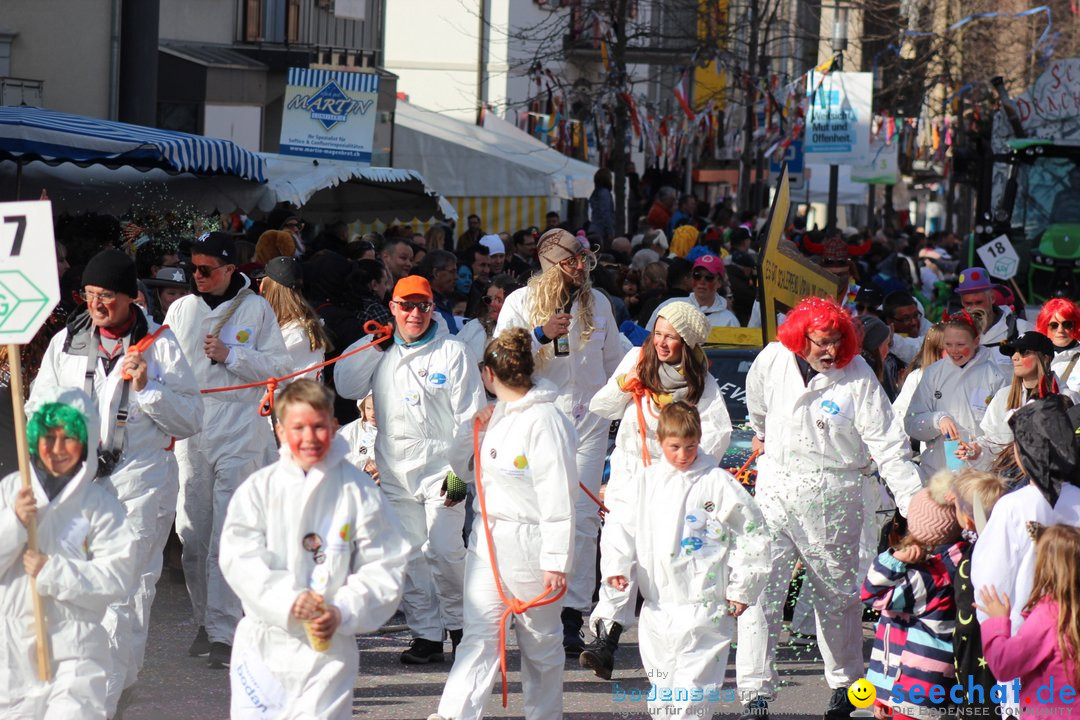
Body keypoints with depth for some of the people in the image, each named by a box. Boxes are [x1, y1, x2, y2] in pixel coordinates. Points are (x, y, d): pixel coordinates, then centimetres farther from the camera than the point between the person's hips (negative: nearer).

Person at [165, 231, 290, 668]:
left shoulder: (256, 309, 1)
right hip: (190, 433, 4)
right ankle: (205, 621, 18)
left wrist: (229, 355, -12)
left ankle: (225, 632, -12)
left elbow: (278, 368, -2)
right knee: (192, 534, 6)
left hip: (240, 431, -4)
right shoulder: (181, 309, 12)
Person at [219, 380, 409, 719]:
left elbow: (385, 567, -1)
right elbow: (240, 560, -7)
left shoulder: (358, 492, -1)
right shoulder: (258, 489, 0)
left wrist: (343, 612, -15)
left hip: (328, 646, -1)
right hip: (265, 643, 1)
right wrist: (288, 600, -21)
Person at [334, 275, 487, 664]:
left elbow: (470, 416, -3)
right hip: (395, 471, 4)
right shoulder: (381, 353, 13)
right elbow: (346, 387, 3)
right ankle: (426, 634, 11)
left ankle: (459, 624, 6)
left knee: (444, 551, -13)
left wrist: (459, 469, -9)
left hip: (440, 467, -4)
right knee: (410, 556, 4)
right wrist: (373, 343, -2)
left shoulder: (453, 352, 0)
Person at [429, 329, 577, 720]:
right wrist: (479, 429, 18)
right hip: (487, 537, 8)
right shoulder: (498, 415, 12)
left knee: (540, 637, 8)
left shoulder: (545, 421, -16)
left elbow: (558, 496, -19)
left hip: (529, 541, -8)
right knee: (479, 632, 0)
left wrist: (556, 560, -20)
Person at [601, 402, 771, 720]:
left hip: (704, 606, -4)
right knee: (661, 680, 12)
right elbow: (621, 524, 12)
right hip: (657, 606, 4)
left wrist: (742, 589, 1)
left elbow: (753, 534, 0)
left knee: (694, 684, -9)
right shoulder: (645, 481, 8)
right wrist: (616, 565, -6)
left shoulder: (718, 483, -4)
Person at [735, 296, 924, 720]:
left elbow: (888, 446, -14)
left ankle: (844, 685, 29)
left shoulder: (858, 377, -13)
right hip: (775, 488, 3)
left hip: (832, 496, -2)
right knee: (759, 589, -6)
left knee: (838, 593, 11)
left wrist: (914, 504, -22)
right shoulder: (773, 360, -2)